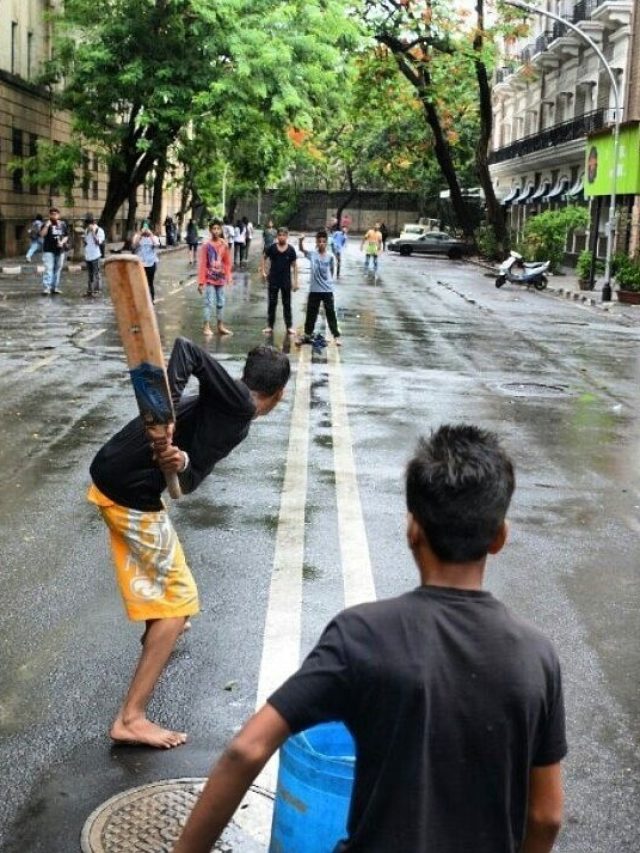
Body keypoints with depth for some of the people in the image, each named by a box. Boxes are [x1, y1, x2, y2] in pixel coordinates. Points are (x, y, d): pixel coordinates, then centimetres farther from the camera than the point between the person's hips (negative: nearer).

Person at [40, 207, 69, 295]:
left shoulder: (63, 224, 9)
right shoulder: (46, 224, -1)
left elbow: (66, 236, 11)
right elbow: (42, 234, -13)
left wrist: (62, 242, -7)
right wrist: (47, 226, -23)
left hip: (60, 250, 4)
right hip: (49, 250, -4)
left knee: (58, 269, 9)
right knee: (48, 269, -12)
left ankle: (55, 287, 18)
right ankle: (46, 288, -16)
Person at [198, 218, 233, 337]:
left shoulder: (224, 245, 2)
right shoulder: (206, 245, -10)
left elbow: (227, 263, 8)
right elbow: (202, 264, -10)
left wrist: (228, 277, 0)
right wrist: (201, 282, -12)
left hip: (221, 279, 4)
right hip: (209, 279, -4)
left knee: (221, 303, 11)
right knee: (209, 303, -5)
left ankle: (220, 326, 21)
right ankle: (207, 327, 0)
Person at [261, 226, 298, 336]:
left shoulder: (291, 250, -5)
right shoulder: (272, 248, -4)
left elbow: (294, 265, 0)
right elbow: (264, 258, 9)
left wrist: (295, 281, -3)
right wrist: (263, 271, 1)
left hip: (286, 281, 0)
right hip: (273, 280, 0)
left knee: (287, 304, 8)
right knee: (272, 303, 7)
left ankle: (289, 326, 15)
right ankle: (270, 326, 15)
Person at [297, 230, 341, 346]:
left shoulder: (330, 256, -3)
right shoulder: (312, 254, -3)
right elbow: (301, 249, -14)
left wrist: (328, 281, 10)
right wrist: (301, 240, -33)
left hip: (327, 290, -1)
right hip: (314, 290, 1)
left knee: (331, 313, 5)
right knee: (311, 313, 9)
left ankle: (336, 336, 11)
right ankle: (307, 335, 21)